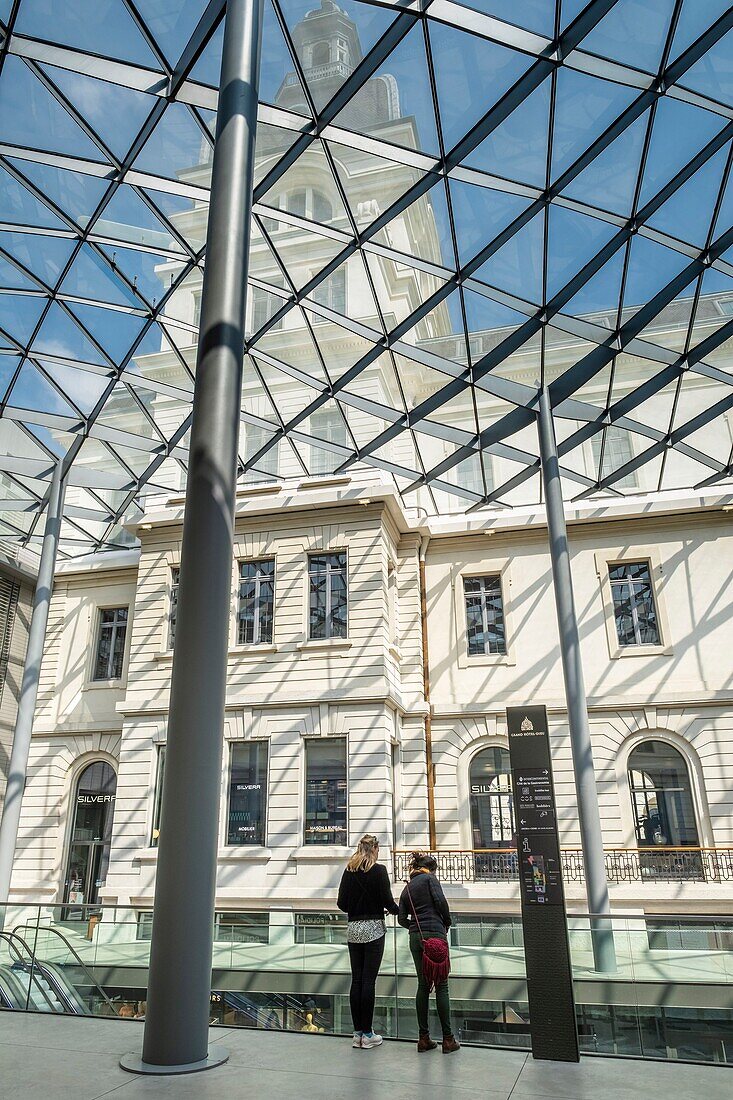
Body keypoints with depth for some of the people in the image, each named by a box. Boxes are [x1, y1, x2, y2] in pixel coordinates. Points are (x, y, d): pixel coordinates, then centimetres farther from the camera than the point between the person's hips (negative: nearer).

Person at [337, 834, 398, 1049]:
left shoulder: (349, 870, 4)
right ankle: (367, 1034, 5)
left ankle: (358, 1033, 15)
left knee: (356, 980, 9)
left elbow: (341, 903, 4)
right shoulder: (378, 870, -8)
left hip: (353, 928, 4)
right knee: (369, 981, 0)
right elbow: (387, 900, -10)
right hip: (373, 928, -4)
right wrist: (396, 910, 10)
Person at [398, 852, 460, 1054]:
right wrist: (447, 923, 3)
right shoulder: (429, 878, 0)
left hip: (415, 938, 6)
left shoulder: (407, 888, 17)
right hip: (435, 934, -5)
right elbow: (440, 900, -12)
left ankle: (423, 1038, 13)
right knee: (441, 986, 2)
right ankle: (448, 1039, 5)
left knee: (423, 986, 12)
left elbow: (402, 918, 10)